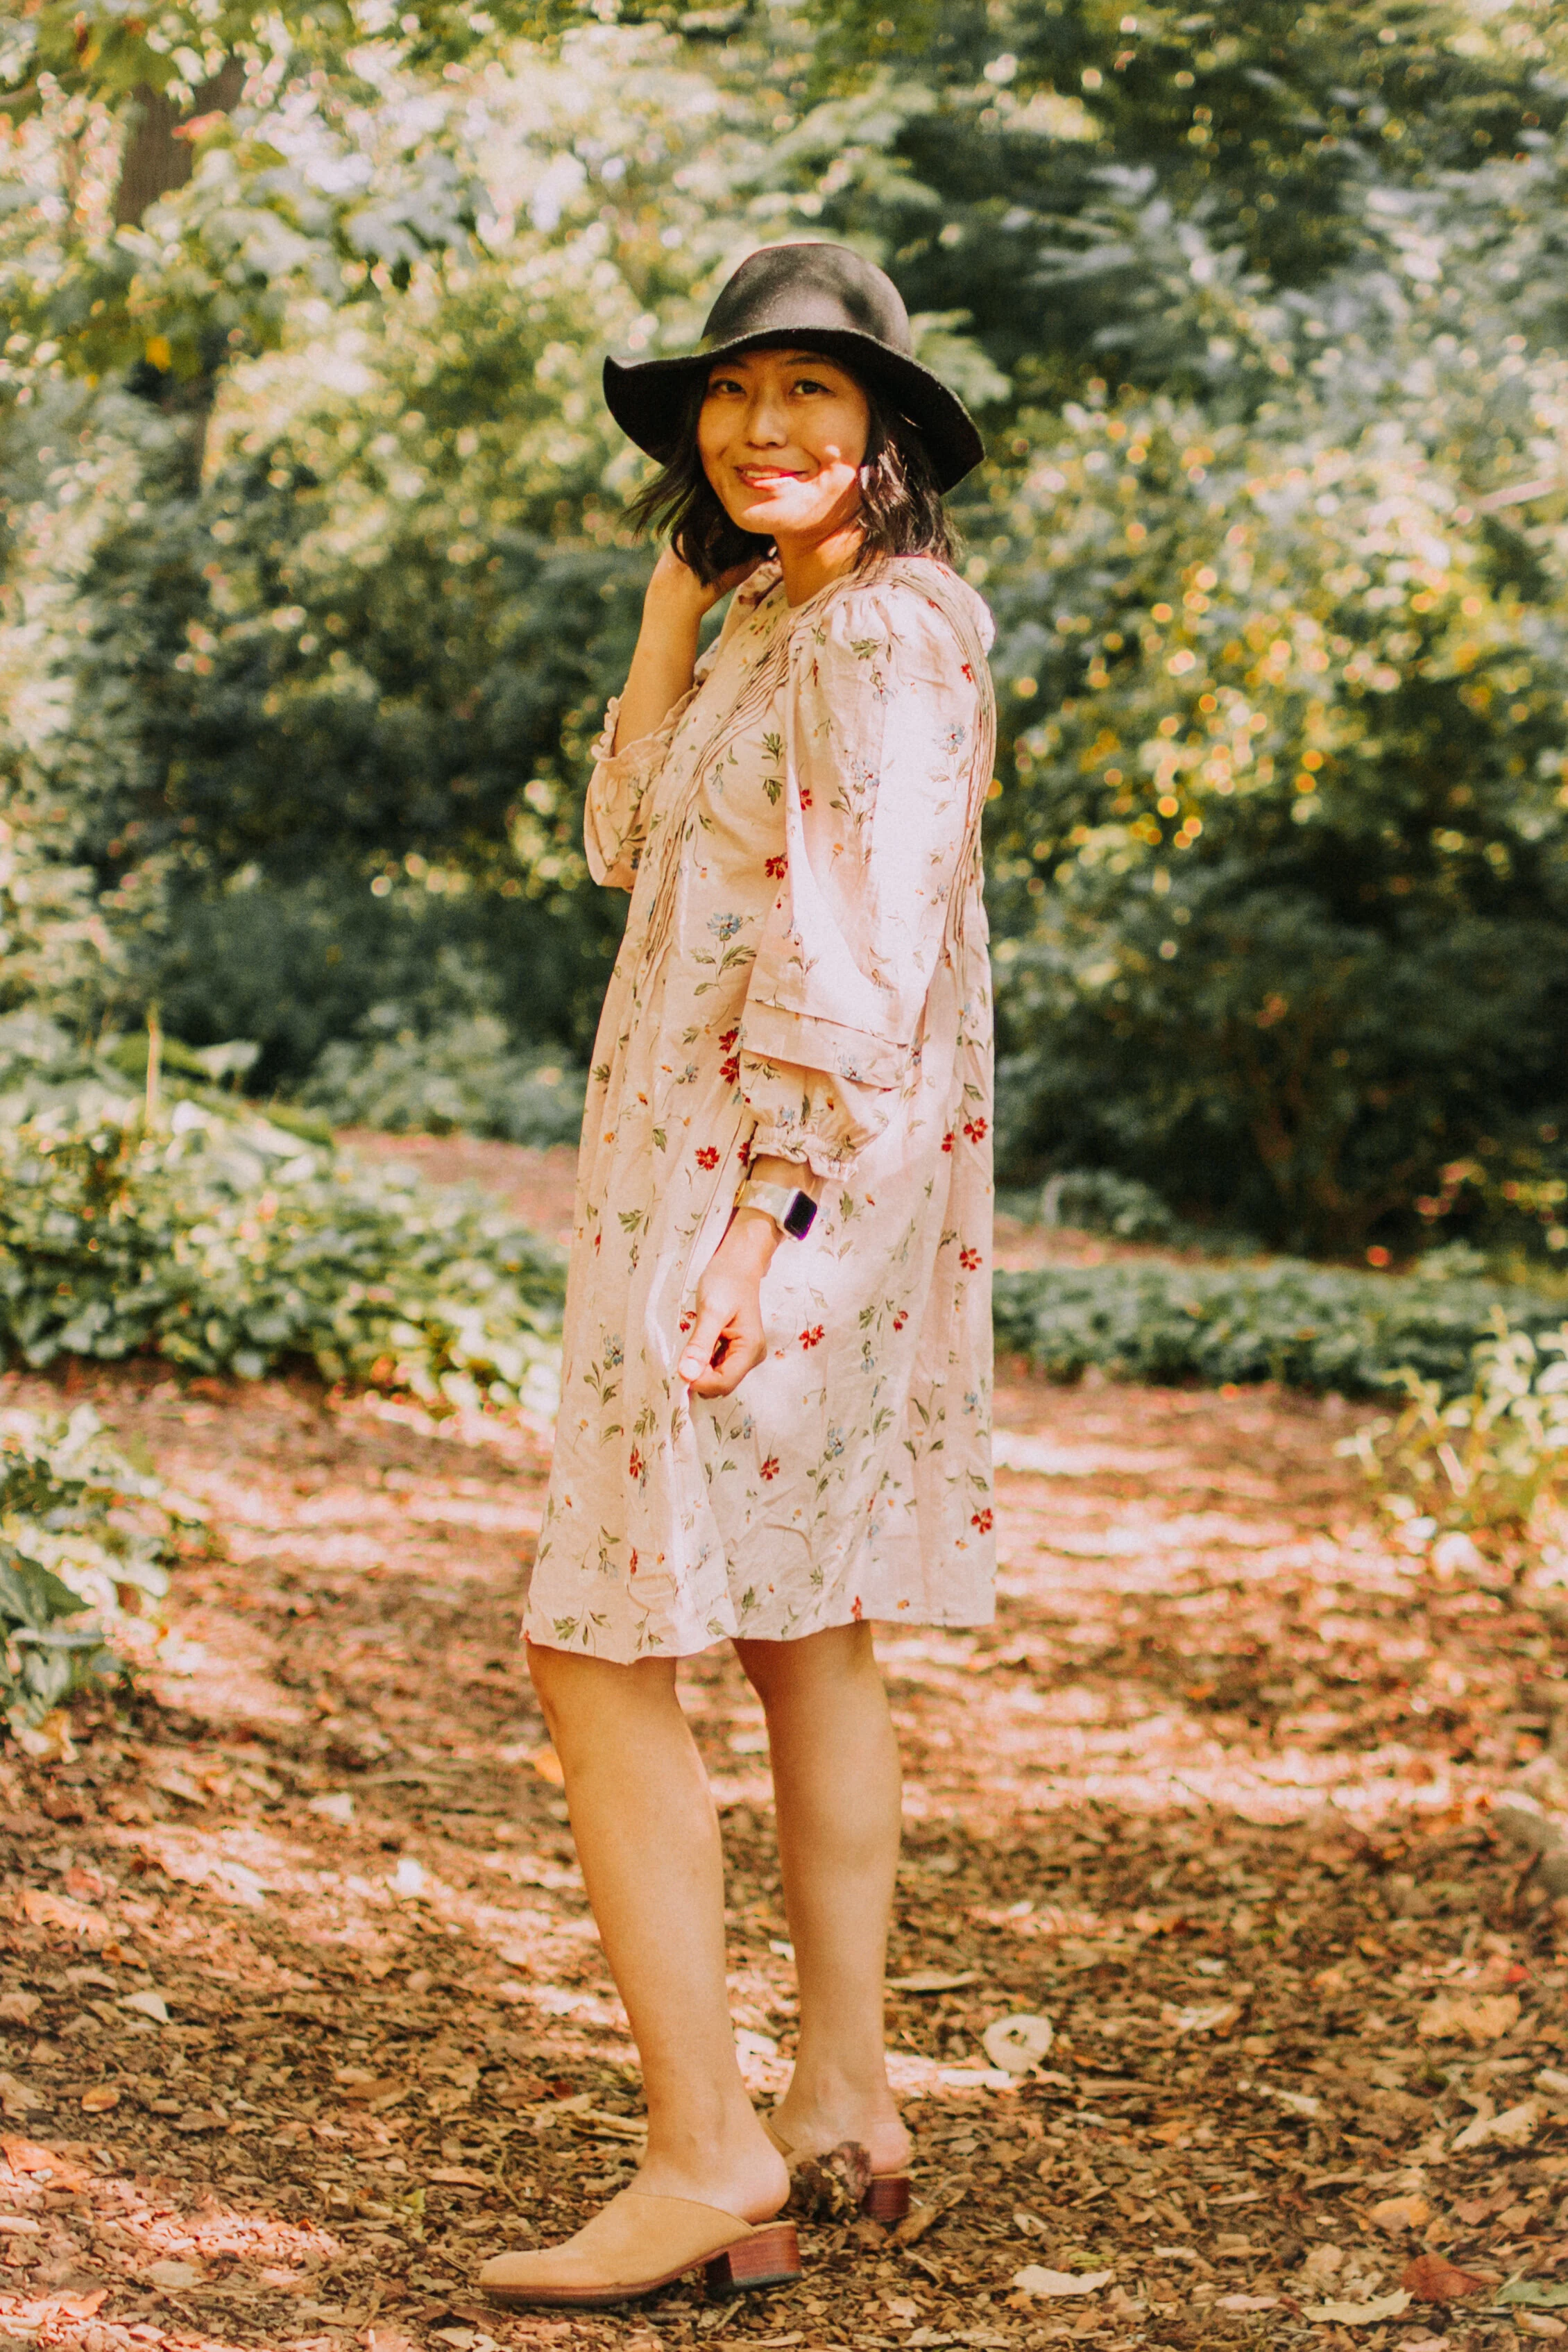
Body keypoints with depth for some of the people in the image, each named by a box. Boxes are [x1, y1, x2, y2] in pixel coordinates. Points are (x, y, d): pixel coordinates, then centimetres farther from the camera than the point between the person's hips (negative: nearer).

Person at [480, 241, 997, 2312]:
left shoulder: (885, 631, -13)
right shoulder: (776, 628, 17)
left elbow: (864, 957, -20)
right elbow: (633, 843, 14)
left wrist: (762, 1216, -25)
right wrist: (675, 599, 9)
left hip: (784, 1186, -10)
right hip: (716, 1183, 10)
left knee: (600, 1651, -10)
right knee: (805, 1637, 13)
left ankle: (707, 2158, -6)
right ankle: (846, 2096, 23)